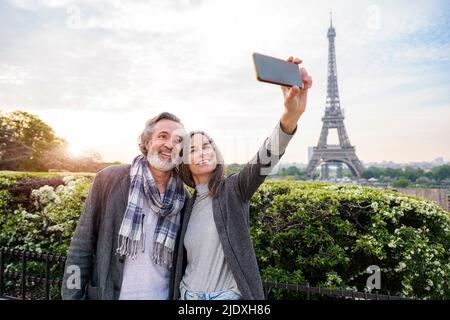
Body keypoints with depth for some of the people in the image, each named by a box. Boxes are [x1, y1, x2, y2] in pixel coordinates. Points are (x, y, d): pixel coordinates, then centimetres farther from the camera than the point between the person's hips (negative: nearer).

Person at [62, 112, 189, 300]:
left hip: (163, 295, 2)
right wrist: (73, 295, -8)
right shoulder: (109, 179, -11)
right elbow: (82, 246, -7)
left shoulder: (183, 197, -5)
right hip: (108, 294, -2)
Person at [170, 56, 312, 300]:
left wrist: (291, 114, -48)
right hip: (187, 294, 5)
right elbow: (183, 260, 10)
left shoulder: (234, 189, -12)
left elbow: (265, 160, -32)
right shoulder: (189, 204, 3)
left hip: (227, 295, -4)